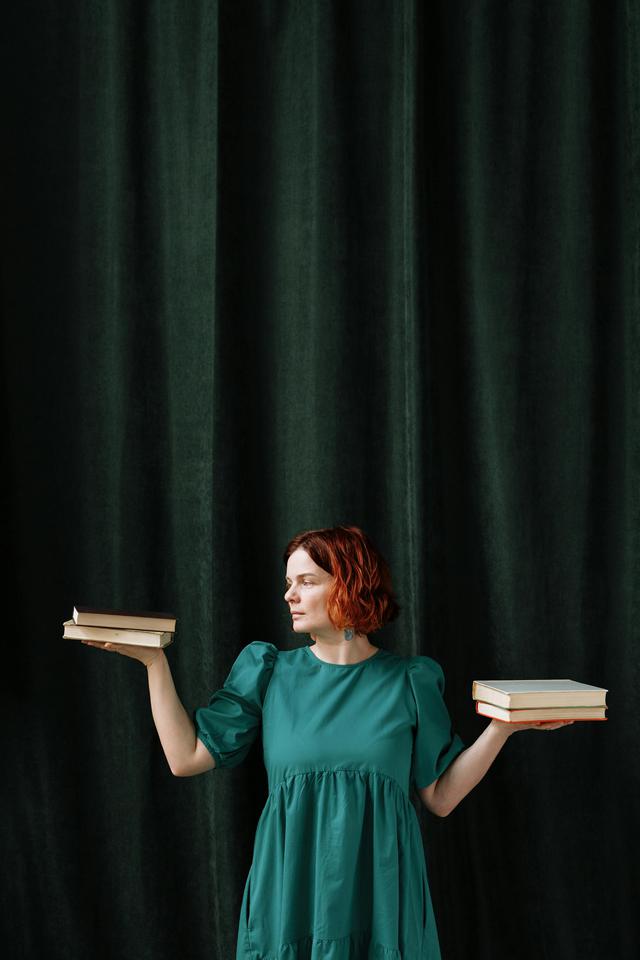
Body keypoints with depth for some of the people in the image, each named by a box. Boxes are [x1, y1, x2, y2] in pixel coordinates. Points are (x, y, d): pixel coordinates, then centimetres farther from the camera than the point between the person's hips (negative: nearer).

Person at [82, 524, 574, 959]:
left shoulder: (410, 682, 1)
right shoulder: (270, 673, 4)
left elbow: (441, 797, 3)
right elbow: (187, 757, 1)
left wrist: (504, 726, -6)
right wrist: (154, 661, -1)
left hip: (380, 898, -1)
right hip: (291, 894, 1)